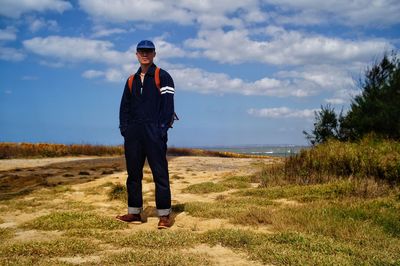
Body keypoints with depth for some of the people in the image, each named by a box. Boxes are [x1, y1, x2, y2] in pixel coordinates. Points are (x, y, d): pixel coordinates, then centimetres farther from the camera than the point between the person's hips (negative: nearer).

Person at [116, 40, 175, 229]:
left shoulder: (162, 77, 2)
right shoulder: (131, 80, 19)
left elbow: (168, 104, -6)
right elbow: (125, 106, 17)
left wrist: (162, 129, -15)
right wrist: (124, 128, 3)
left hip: (153, 132, -6)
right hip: (133, 133, 6)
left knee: (160, 174, -4)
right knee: (133, 173, 8)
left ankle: (164, 215, 1)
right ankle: (134, 213, 16)